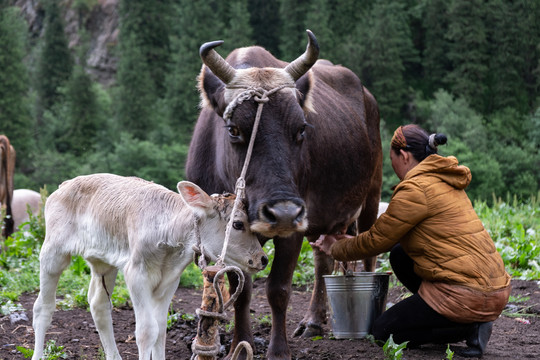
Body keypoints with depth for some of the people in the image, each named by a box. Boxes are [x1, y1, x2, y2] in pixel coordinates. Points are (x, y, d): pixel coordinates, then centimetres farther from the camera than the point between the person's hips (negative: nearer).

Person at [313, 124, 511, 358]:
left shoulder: (415, 190, -12)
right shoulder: (444, 182, 17)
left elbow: (377, 241, -3)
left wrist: (336, 250, 14)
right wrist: (351, 242, 26)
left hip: (467, 295, -9)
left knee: (383, 332, 7)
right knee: (399, 254, 23)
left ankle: (469, 330, -6)